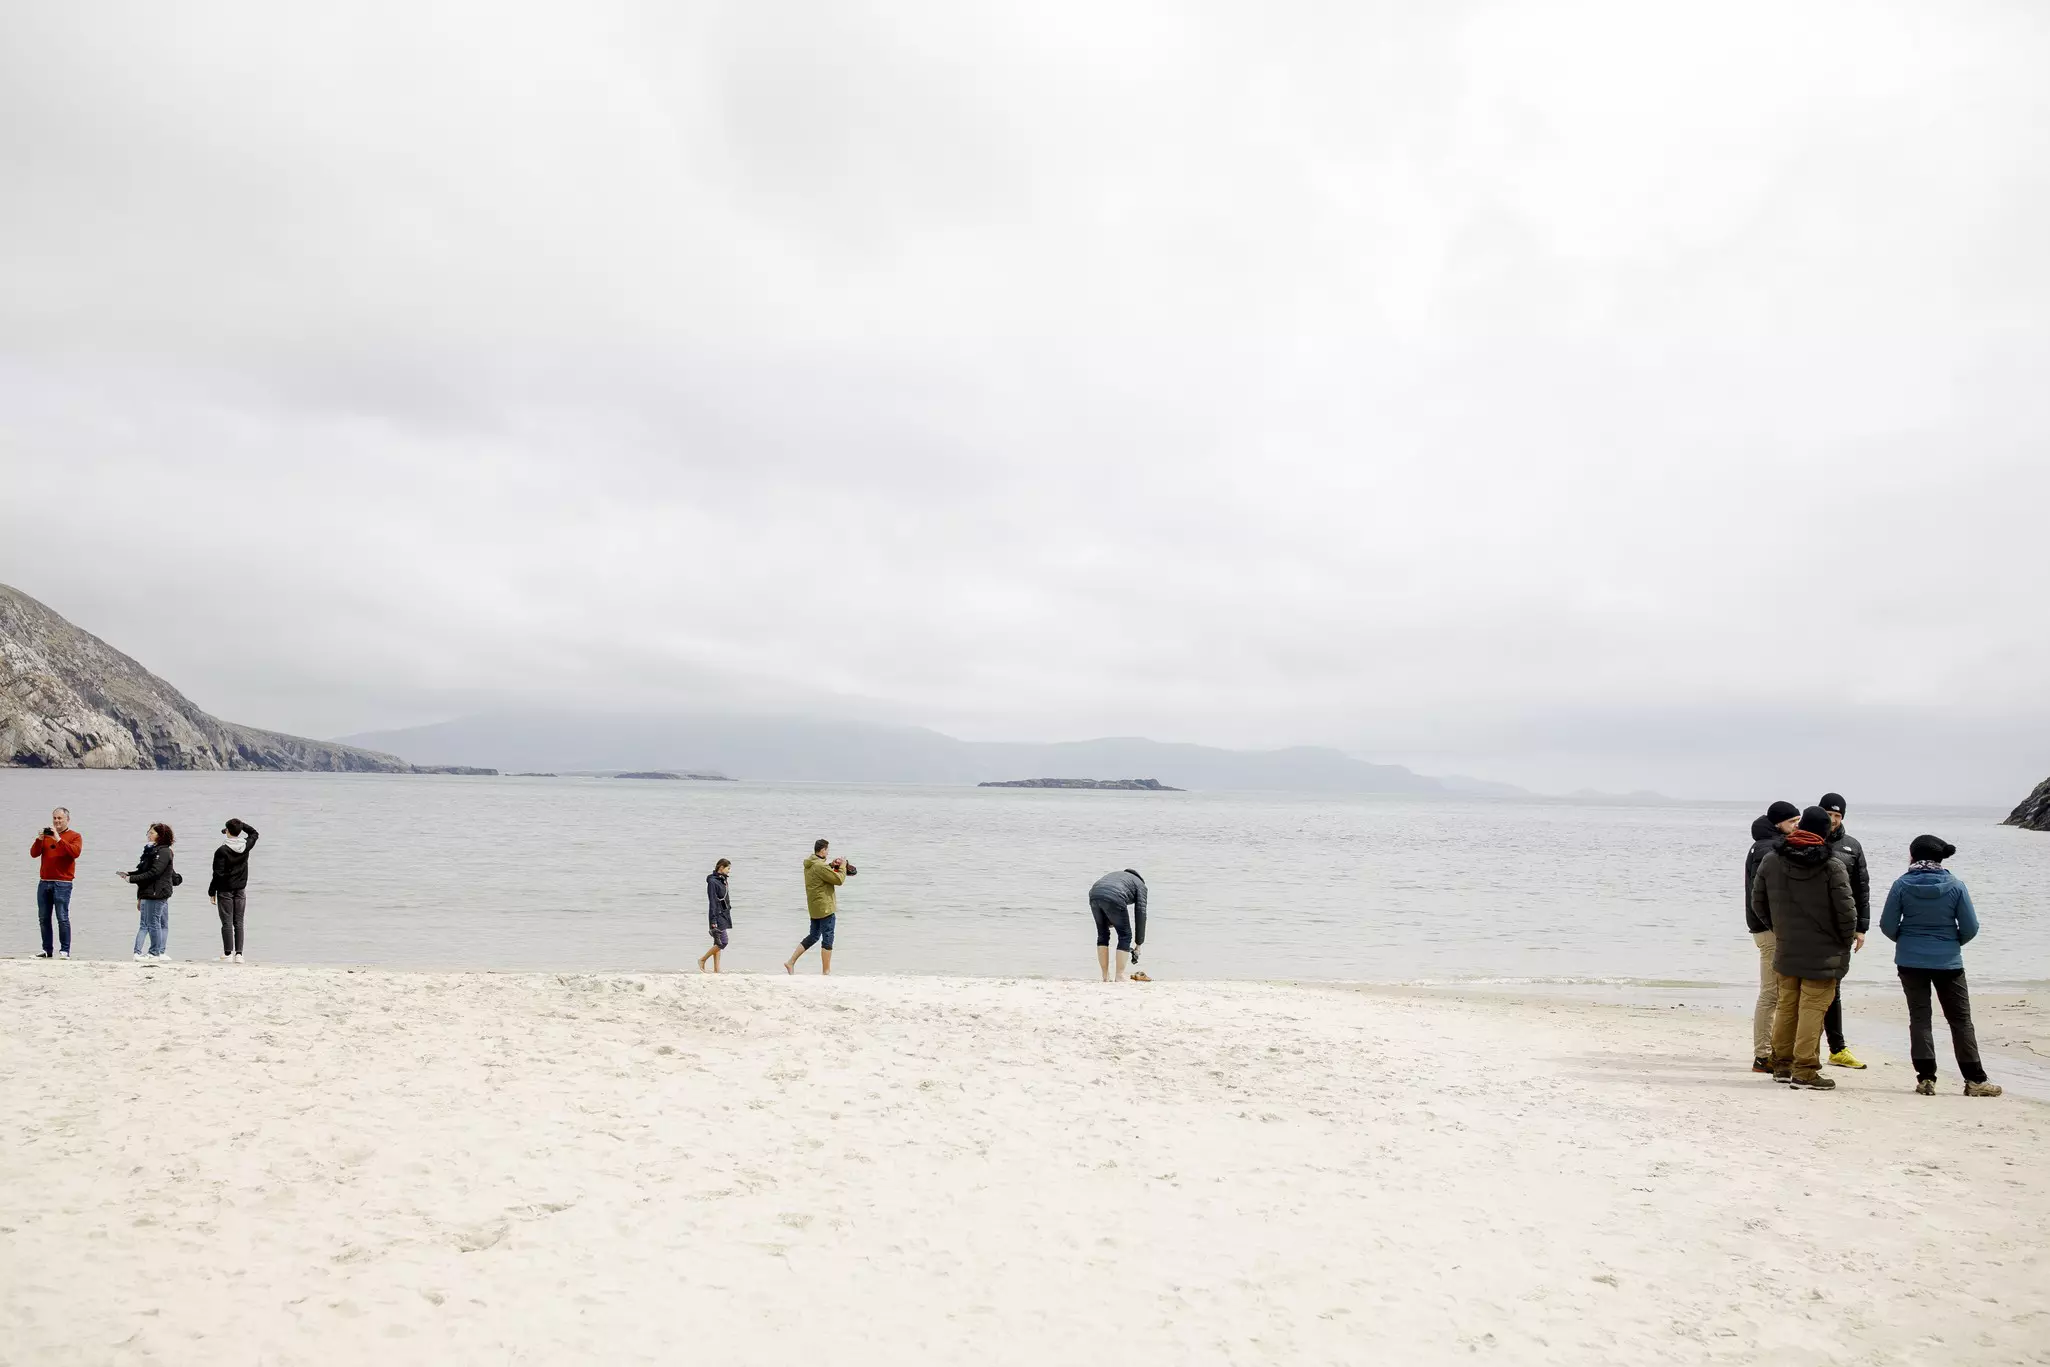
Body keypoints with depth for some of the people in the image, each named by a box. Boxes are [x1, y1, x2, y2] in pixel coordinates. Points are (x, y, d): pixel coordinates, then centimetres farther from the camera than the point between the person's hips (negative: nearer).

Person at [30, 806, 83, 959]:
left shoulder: (75, 836, 4)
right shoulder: (47, 835, 17)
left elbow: (75, 852, -15)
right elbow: (33, 854, 8)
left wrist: (58, 839, -19)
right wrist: (40, 839, -7)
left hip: (62, 883, -5)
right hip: (44, 882, 5)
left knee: (62, 918, -9)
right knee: (43, 918, 5)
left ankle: (65, 950, -6)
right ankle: (47, 949, 12)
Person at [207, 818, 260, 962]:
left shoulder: (222, 851, -14)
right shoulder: (246, 846, -1)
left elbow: (218, 874, -13)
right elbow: (254, 833, 22)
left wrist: (212, 892, -4)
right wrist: (241, 824, 13)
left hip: (225, 890, -4)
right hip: (240, 890, 4)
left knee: (227, 923, -1)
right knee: (239, 922, 6)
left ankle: (228, 953, -1)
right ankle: (238, 953, 2)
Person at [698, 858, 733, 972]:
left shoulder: (722, 880, 13)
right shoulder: (712, 881, -14)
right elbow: (713, 902, -18)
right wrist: (713, 921, -20)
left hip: (724, 914, 9)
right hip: (718, 915, -9)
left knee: (718, 943, 8)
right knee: (722, 942, -11)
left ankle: (716, 969, 9)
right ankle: (702, 960, 2)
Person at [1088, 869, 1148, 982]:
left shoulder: (1118, 875, 40)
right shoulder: (1140, 885, 25)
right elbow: (1140, 914, 17)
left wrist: (1109, 922, 29)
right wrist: (1138, 944, 21)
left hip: (1094, 895, 5)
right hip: (1113, 899, -5)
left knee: (1103, 935, 23)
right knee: (1125, 936, 13)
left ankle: (1105, 977, 25)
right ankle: (1120, 977, 12)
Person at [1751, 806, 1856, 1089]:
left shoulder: (1770, 861, 0)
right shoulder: (1832, 867, -15)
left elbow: (1758, 902, 8)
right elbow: (1846, 911, -14)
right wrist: (1845, 941, 3)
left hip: (1785, 950, 5)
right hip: (1823, 953, -5)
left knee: (1786, 1006, 16)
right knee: (1812, 1010, 0)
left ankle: (1781, 1063, 24)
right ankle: (1804, 1069, 1)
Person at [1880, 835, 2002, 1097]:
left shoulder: (1902, 884, -8)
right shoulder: (1954, 885, -6)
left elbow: (1888, 925, -5)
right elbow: (1970, 927, -3)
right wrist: (1953, 943, 17)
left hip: (1910, 961, 0)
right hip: (1948, 961, 0)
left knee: (1919, 1017, 6)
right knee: (1960, 1019, 10)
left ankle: (1926, 1078, 4)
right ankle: (1975, 1080, 11)